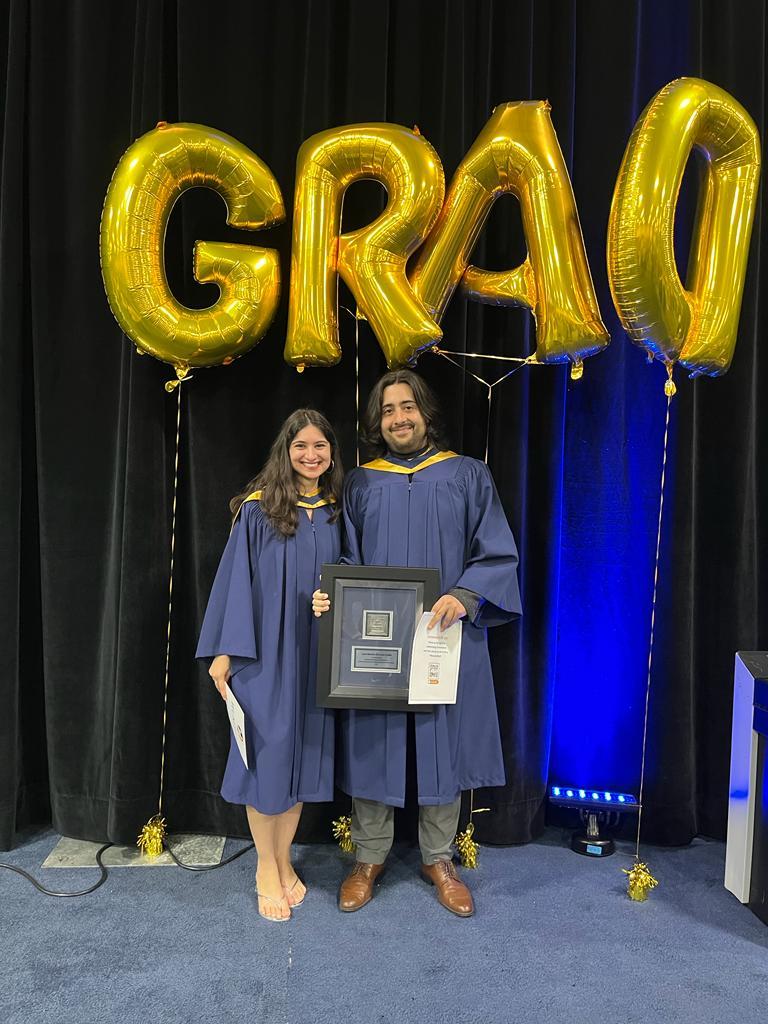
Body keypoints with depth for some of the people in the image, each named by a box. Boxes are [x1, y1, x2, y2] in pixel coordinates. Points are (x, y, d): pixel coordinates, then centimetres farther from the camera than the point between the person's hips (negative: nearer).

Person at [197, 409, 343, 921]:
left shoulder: (335, 512, 6)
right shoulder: (259, 508, -5)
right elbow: (235, 577, -6)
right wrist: (224, 649, -10)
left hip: (317, 653, 4)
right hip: (264, 649, -3)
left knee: (303, 752, 11)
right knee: (268, 752, 4)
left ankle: (283, 859, 30)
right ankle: (266, 867, 23)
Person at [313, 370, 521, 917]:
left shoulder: (468, 475, 2)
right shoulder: (359, 484, 7)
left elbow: (498, 554, -2)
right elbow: (346, 561, 8)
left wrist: (464, 595, -20)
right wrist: (330, 596, -12)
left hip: (445, 640, 0)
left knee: (443, 746, 10)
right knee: (372, 745, 8)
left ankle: (438, 859, 31)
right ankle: (370, 858, 30)